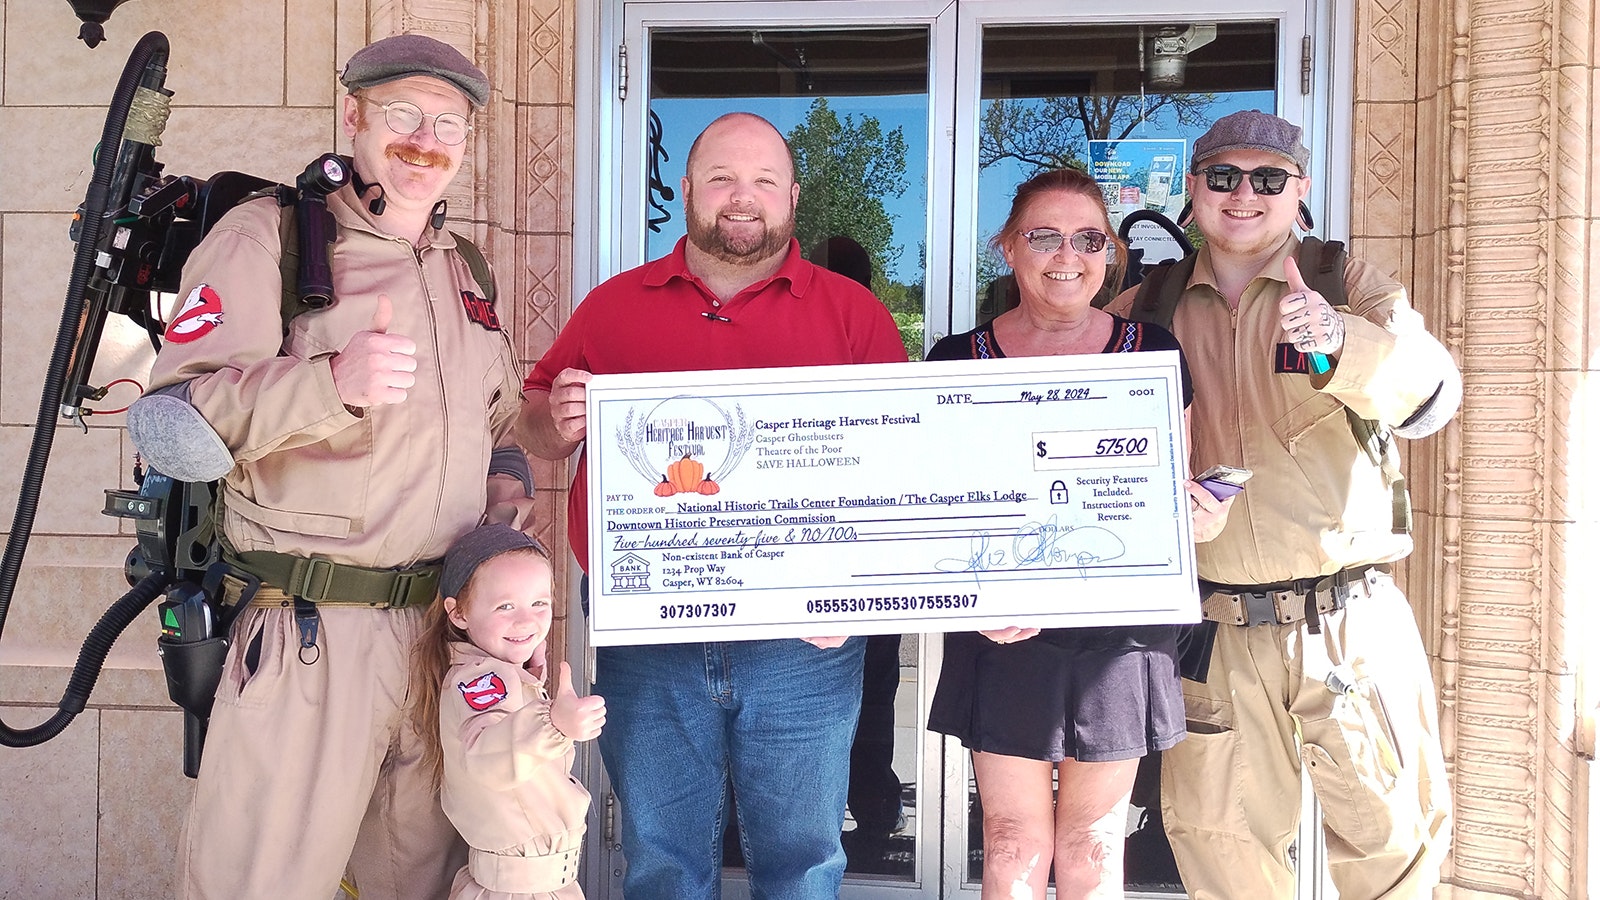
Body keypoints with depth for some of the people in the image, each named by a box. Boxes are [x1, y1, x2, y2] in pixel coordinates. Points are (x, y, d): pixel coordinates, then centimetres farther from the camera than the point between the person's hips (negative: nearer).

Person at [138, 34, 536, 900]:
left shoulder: (464, 271, 18)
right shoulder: (268, 234, -2)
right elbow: (176, 415, -12)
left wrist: (508, 487, 7)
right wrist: (333, 382, -28)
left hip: (447, 630, 6)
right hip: (309, 636, -6)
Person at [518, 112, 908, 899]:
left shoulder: (852, 311, 4)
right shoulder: (614, 305, 9)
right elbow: (534, 429, 14)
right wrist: (556, 421, -10)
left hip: (803, 643, -1)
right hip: (646, 647, 1)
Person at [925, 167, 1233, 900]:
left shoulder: (1152, 351, 4)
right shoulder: (961, 360, 1)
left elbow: (1180, 488, 11)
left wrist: (1201, 517, -12)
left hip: (1120, 631, 1)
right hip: (1002, 634, 0)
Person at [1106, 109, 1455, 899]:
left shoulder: (1347, 285, 2)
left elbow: (1426, 390, -15)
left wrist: (1341, 343, -36)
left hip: (1348, 617, -1)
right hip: (1212, 623, 2)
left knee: (1395, 831, 6)